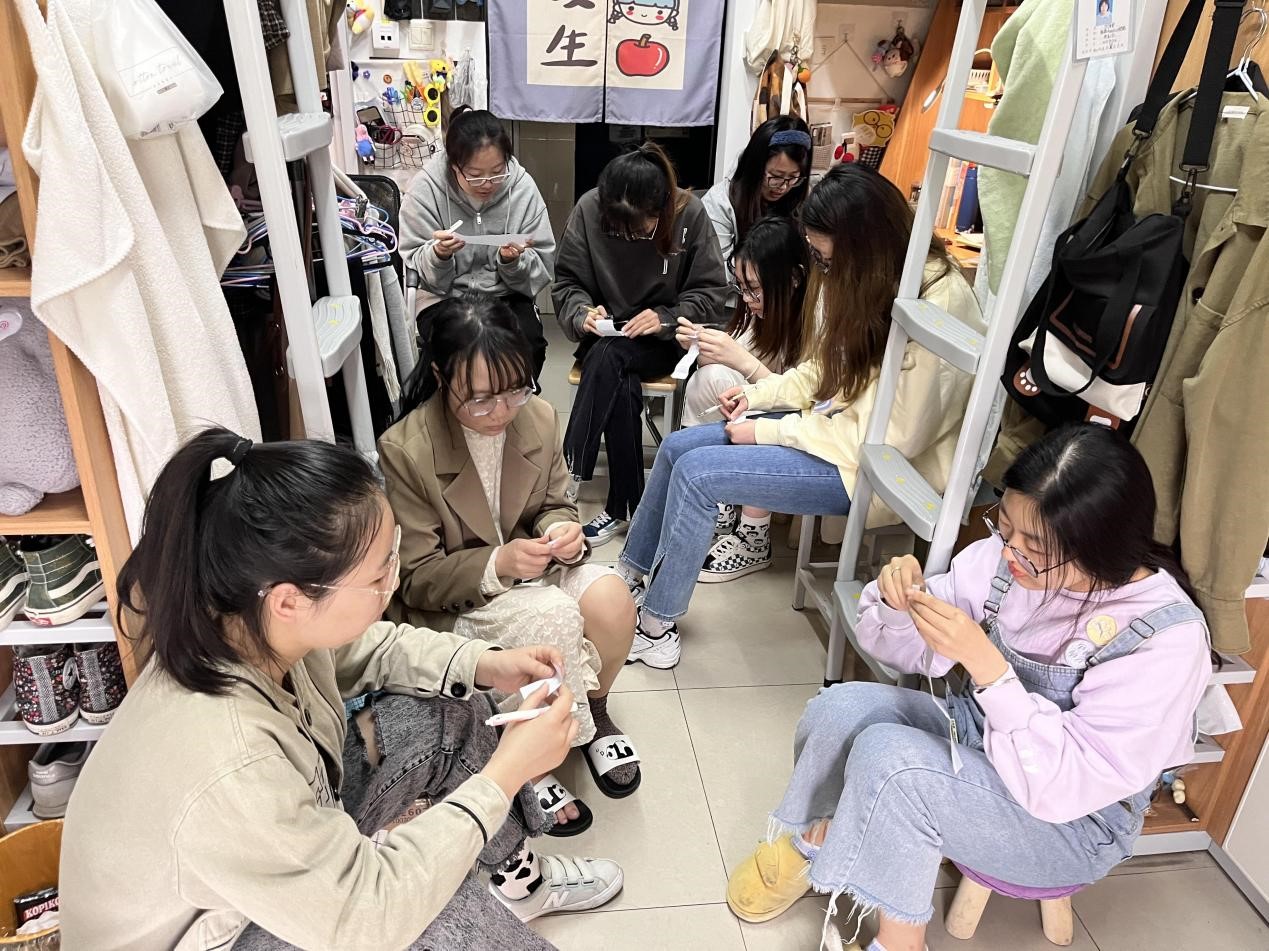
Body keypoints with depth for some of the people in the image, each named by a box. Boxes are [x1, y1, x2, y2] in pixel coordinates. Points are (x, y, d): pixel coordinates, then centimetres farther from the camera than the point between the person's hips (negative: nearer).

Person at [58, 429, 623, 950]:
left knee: (444, 714, -2)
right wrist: (506, 773, -29)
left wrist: (484, 666, -13)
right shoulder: (226, 774, -43)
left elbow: (366, 648, 0)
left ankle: (520, 881, 20)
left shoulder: (250, 623, -23)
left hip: (282, 838, 7)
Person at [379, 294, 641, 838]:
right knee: (553, 618, -31)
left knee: (611, 599, -23)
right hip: (450, 604, -4)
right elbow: (417, 579, -15)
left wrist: (562, 532, -19)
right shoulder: (405, 450, -21)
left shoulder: (538, 417, -9)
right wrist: (498, 564, -32)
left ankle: (593, 716, 8)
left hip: (527, 566, 5)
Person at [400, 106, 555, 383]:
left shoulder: (522, 186, -7)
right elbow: (419, 271, -6)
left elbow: (542, 270, -4)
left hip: (507, 296, 1)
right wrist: (438, 255, -27)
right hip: (445, 298, -1)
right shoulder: (425, 189, -9)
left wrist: (514, 261, -24)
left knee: (528, 345, -27)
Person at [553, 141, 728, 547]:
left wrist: (665, 317, -24)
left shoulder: (689, 214, -12)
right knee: (621, 387, -32)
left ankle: (570, 473, -28)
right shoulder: (588, 209, -10)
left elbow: (710, 292, -7)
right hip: (606, 336, 1)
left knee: (607, 356, -33)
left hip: (663, 339, -1)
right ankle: (624, 508, -21)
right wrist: (583, 312, -23)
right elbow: (567, 282, -2)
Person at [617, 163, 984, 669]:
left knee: (696, 472, -18)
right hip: (835, 426, 9)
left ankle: (656, 626, 1)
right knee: (676, 447, 3)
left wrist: (769, 431, -19)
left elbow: (890, 437, -25)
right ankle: (631, 575, 20)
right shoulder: (869, 281, 1)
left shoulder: (938, 306, -25)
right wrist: (758, 394, -2)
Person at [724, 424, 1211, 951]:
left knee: (888, 755, -29)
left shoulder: (1168, 637, -26)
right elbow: (911, 651, -3)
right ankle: (812, 840, 10)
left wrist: (986, 665, -39)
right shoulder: (1004, 557, -13)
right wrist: (899, 604, -25)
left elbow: (1067, 787, -29)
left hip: (1076, 822, -5)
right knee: (843, 706, -20)